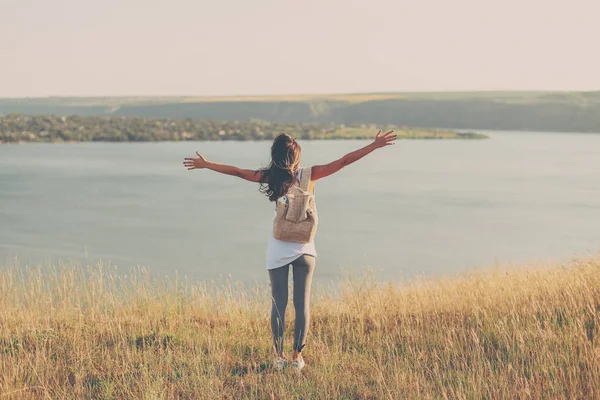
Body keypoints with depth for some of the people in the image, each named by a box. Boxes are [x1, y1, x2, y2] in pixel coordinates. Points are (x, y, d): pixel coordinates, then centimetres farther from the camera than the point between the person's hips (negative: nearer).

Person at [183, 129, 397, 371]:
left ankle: (279, 356, 12)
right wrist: (375, 145, -2)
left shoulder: (271, 178, -5)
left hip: (277, 251, 1)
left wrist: (205, 164, 14)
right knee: (302, 304, 8)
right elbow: (344, 161, -7)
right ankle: (297, 356, 10)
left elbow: (237, 171, 3)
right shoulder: (310, 175, -7)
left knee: (278, 304, 8)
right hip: (304, 250, 0)